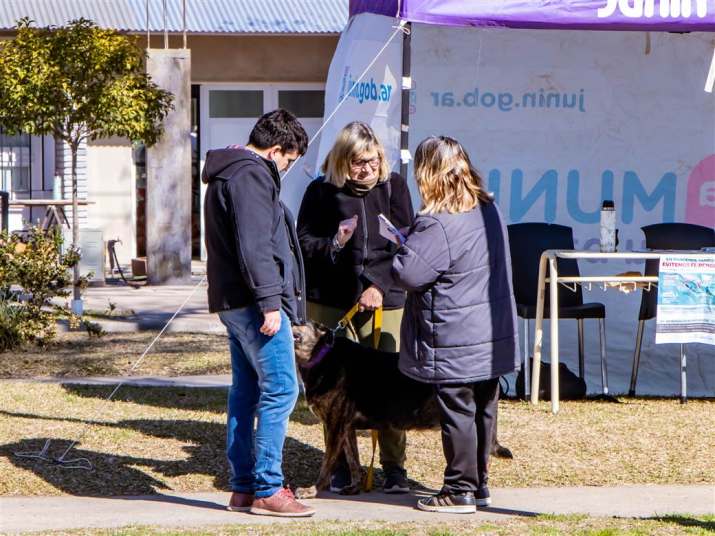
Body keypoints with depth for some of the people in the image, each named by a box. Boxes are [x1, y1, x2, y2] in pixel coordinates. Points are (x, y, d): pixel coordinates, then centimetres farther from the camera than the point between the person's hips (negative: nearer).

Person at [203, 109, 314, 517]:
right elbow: (254, 245, -22)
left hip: (233, 301, 11)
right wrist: (269, 301, -23)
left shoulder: (229, 173, 20)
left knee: (246, 392, 12)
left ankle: (243, 488, 14)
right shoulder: (251, 176, -14)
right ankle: (268, 490, -10)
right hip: (254, 301, -11)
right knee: (280, 388, -10)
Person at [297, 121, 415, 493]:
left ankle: (394, 467, 7)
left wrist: (381, 286, -10)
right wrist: (333, 244, -15)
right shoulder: (322, 191, 1)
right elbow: (302, 243, 5)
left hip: (384, 301, 0)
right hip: (330, 302, 0)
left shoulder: (393, 187, 3)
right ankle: (341, 466, 11)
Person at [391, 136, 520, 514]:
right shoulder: (489, 210, 7)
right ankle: (479, 484, 23)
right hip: (492, 336, 8)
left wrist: (405, 246, 1)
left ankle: (460, 491, 5)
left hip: (454, 342, -8)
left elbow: (408, 274, -22)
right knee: (483, 410, 14)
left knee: (457, 412, -1)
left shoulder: (436, 224, -21)